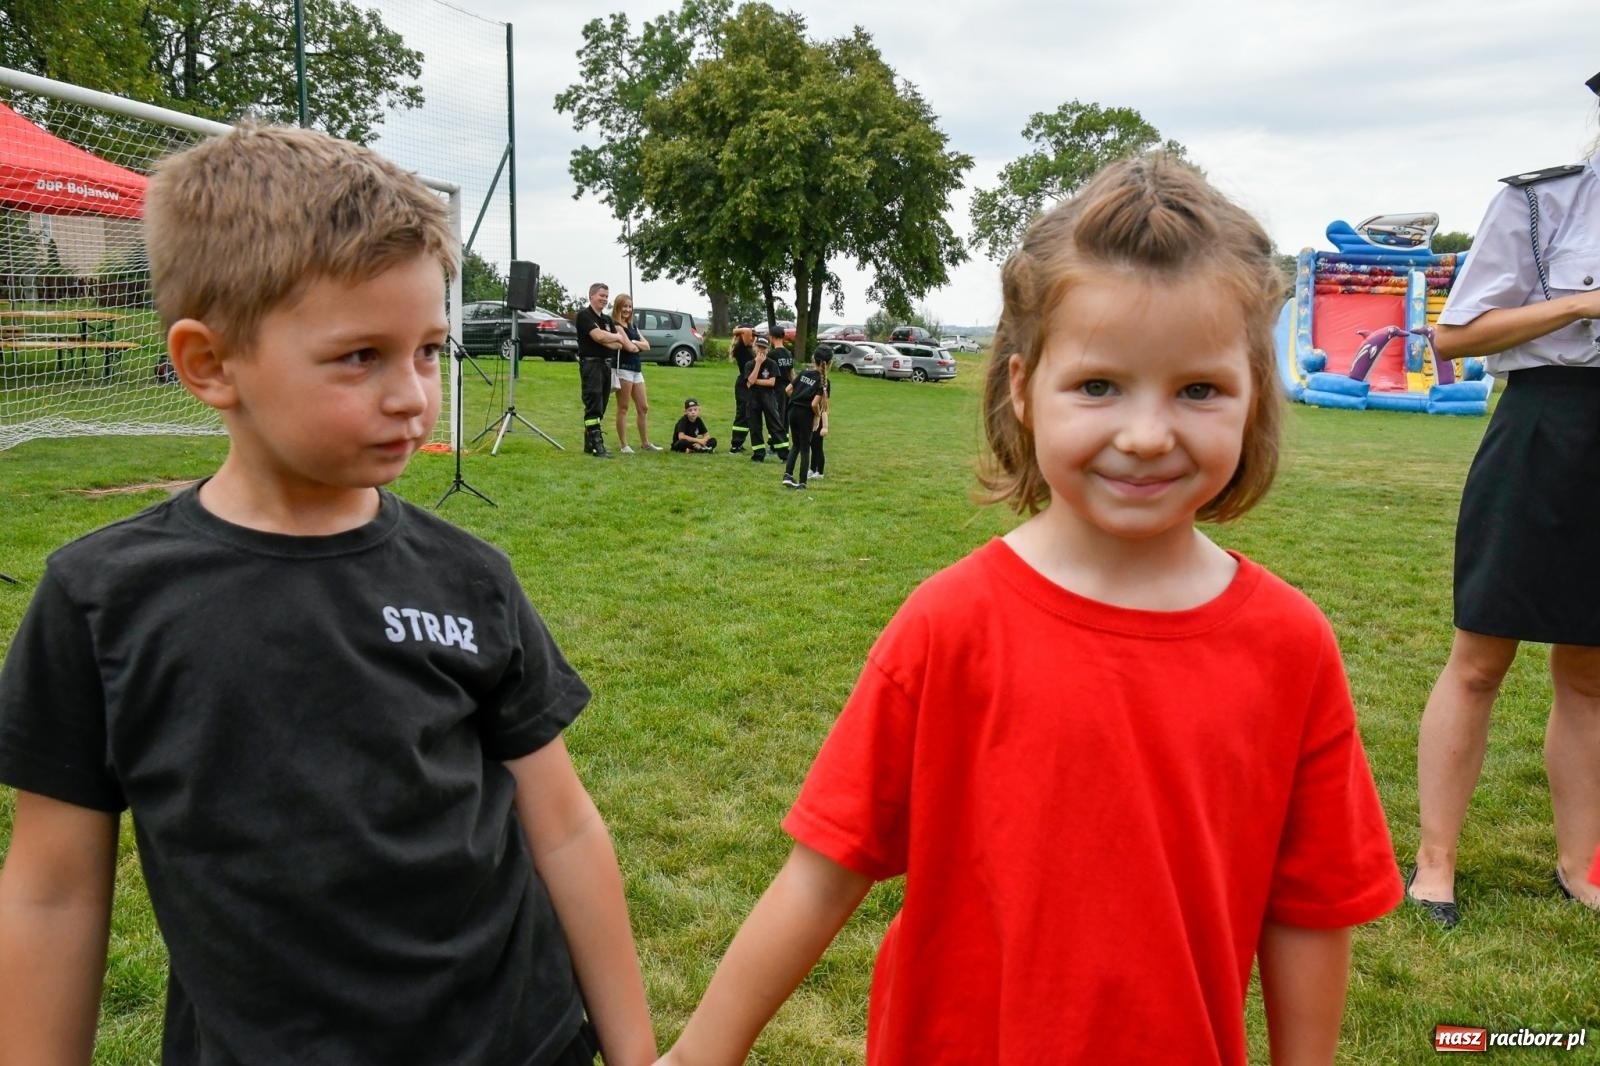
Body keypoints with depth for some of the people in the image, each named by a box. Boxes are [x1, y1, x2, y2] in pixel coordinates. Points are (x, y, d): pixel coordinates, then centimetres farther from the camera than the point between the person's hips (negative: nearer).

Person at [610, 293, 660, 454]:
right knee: (623, 408, -3)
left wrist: (634, 343, -7)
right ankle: (623, 444, 1)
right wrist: (638, 346, 3)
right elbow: (629, 347, -17)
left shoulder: (633, 326, 18)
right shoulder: (616, 326, -8)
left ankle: (645, 443, 17)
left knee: (643, 408, 9)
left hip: (636, 369, 8)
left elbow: (647, 346, 9)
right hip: (623, 369, -8)